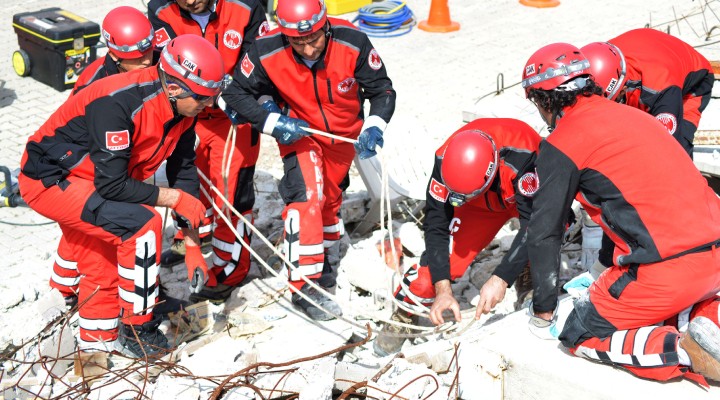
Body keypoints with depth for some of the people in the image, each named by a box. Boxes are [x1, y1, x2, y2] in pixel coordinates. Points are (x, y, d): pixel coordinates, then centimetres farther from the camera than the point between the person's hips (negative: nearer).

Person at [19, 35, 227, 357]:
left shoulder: (182, 109, -8)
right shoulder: (117, 104, -34)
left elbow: (184, 172, 1)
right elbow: (111, 185, -32)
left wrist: (192, 247, -1)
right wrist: (173, 198, -21)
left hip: (86, 180, 9)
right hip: (49, 180, -9)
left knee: (103, 268, 18)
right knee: (141, 223, -22)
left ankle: (96, 337, 41)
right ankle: (136, 330, -8)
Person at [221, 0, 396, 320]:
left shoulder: (352, 43, -30)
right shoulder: (267, 51, -30)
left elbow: (382, 89, -15)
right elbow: (236, 92, -16)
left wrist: (374, 127, -31)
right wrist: (273, 122, -27)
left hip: (345, 133, 3)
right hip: (298, 132, -2)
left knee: (331, 195, 20)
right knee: (306, 195, -21)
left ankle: (321, 255, 47)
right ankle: (304, 286, -15)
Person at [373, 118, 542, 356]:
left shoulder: (521, 158, -45)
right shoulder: (446, 161, -33)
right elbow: (436, 227, -25)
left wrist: (500, 280, -46)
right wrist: (443, 289, -31)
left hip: (529, 193, -2)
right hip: (484, 203, 2)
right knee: (443, 256, -15)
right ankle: (402, 315, 6)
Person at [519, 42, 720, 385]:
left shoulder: (560, 144, -2)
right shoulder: (631, 115, 20)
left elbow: (544, 232, 1)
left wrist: (543, 310, 15)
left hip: (669, 265, -7)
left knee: (580, 336, 10)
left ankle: (688, 351, -9)